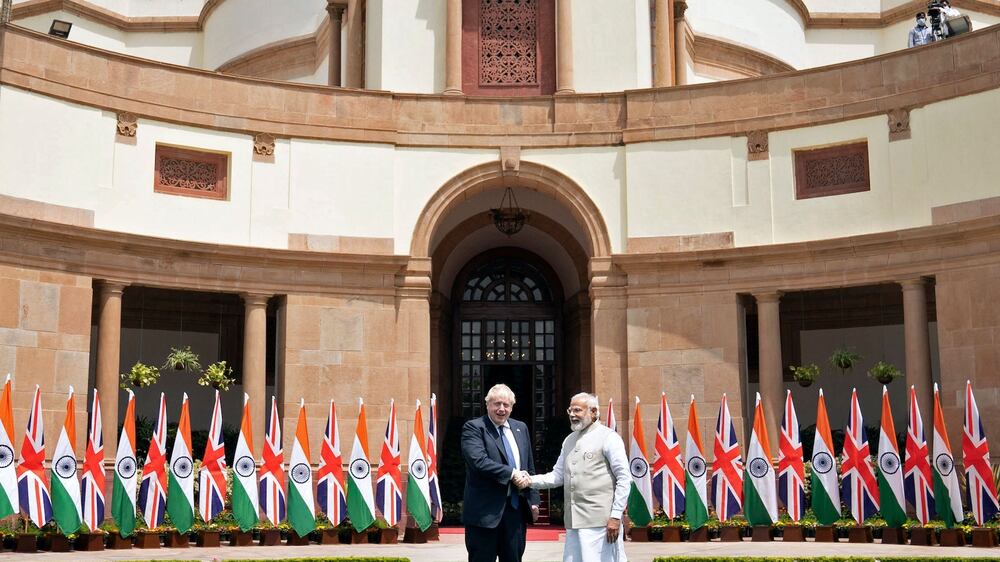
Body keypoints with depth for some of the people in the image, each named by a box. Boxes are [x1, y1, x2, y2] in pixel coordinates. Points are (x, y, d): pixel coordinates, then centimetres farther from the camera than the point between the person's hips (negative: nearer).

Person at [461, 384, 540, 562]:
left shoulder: (521, 428, 14)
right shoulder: (473, 428, -6)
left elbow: (530, 468, 18)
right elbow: (479, 461, -21)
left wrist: (533, 500, 11)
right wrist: (512, 473, -18)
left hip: (516, 509, 6)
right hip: (485, 511, -5)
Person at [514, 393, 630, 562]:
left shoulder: (609, 438, -2)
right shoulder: (569, 441, 18)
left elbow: (624, 478, -6)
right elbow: (558, 476, 16)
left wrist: (616, 516, -12)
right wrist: (531, 480, -1)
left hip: (600, 521, -6)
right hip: (574, 522, 6)